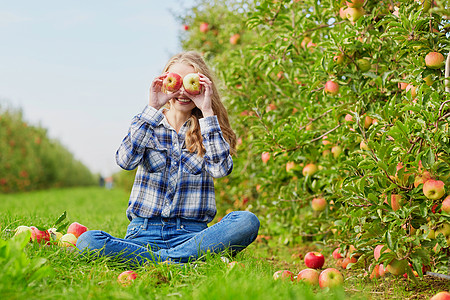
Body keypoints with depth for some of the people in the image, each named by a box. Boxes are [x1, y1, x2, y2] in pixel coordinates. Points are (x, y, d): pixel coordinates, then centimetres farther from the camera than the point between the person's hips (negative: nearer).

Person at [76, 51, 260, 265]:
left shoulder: (209, 129, 10)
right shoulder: (148, 124, 11)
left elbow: (221, 169, -11)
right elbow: (126, 161, -10)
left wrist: (207, 111, -9)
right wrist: (153, 108, -11)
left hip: (191, 234, 0)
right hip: (145, 231, 0)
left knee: (247, 222, -29)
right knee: (87, 241, -28)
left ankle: (156, 260, -27)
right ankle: (179, 263, -26)